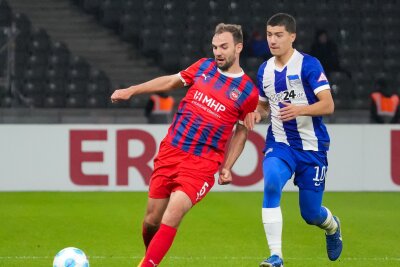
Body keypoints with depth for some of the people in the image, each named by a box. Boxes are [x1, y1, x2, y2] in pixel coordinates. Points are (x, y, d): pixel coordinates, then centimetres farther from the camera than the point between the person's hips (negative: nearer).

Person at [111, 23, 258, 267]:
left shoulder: (248, 91, -2)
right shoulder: (204, 67, 6)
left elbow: (241, 131, 9)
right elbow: (171, 81, 18)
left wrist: (227, 167, 2)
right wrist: (131, 91, 14)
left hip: (202, 164, -4)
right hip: (170, 152, 4)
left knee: (172, 217, -23)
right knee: (152, 220, 7)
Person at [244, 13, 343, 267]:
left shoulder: (309, 65, -11)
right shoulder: (264, 70, 5)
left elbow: (328, 105, -17)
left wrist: (300, 109, -34)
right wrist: (256, 113, -4)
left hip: (311, 146, -3)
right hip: (279, 143, 3)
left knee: (311, 213, 4)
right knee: (271, 183, -30)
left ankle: (332, 226, 45)